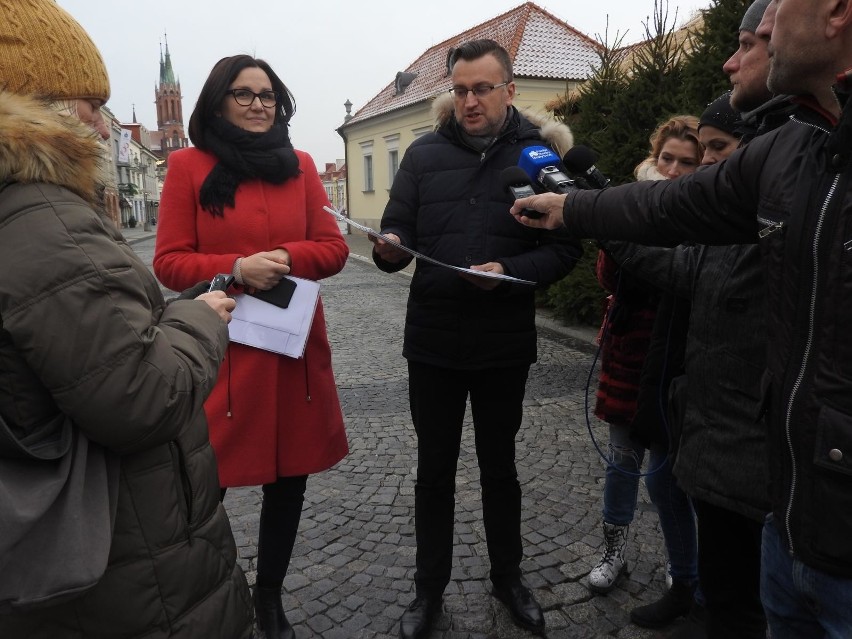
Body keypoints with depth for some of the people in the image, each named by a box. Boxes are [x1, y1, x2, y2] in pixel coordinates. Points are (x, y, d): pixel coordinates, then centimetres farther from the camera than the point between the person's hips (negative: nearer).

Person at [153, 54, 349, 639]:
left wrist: (285, 258, -14)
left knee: (289, 476, 11)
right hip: (218, 351, -3)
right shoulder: (188, 166, 1)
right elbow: (170, 262, -2)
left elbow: (334, 248, 5)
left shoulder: (299, 165, 9)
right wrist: (237, 268, -18)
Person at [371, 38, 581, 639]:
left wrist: (509, 270, -23)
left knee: (500, 466, 17)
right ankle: (429, 588, 33)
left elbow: (565, 248, -6)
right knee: (434, 469, 13)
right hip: (432, 341, 1)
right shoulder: (424, 154, 3)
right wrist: (390, 249, -22)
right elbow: (397, 234, 1)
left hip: (505, 343, -1)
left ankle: (508, 576, 39)